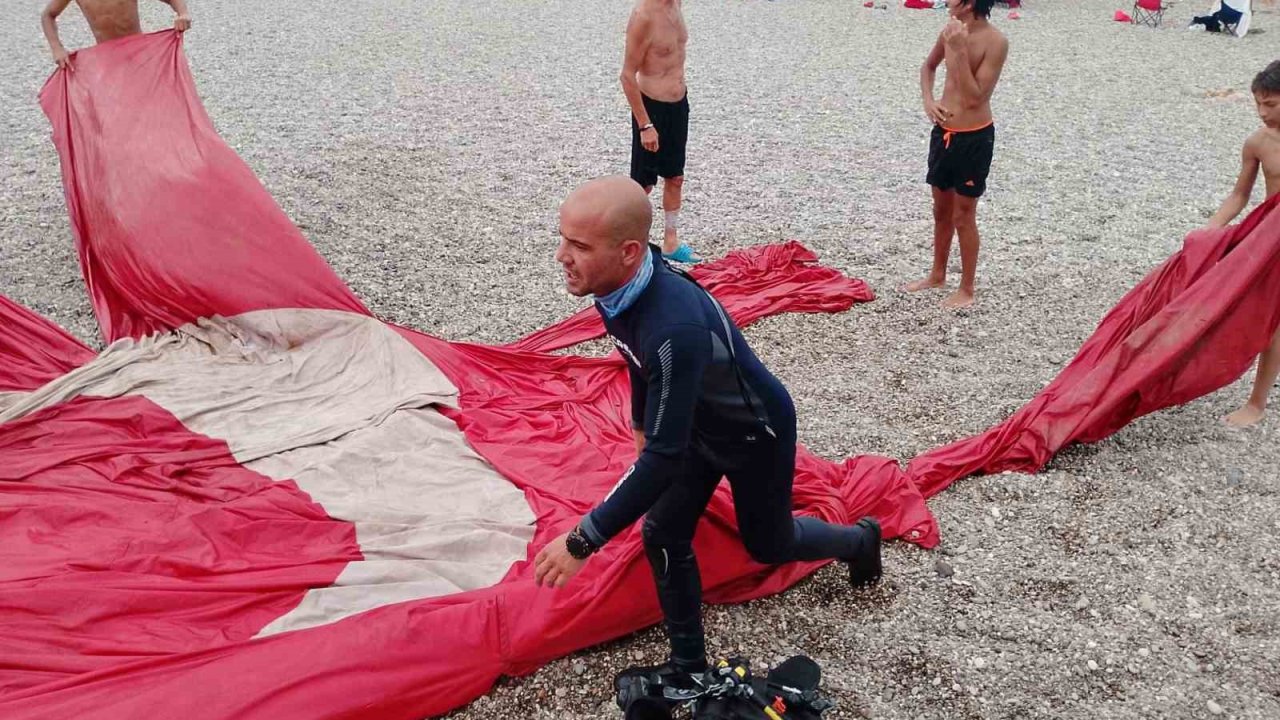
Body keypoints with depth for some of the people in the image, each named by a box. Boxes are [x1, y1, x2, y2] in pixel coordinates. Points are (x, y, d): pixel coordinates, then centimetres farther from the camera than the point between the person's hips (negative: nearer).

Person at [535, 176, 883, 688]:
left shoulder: (673, 327, -46)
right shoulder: (617, 288, -18)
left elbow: (665, 457, -43)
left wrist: (582, 541, -39)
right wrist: (641, 425, 22)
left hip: (756, 432, -6)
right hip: (697, 424, 7)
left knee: (768, 545, 18)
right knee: (662, 535, 3)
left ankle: (859, 539, 49)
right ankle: (689, 662, 22)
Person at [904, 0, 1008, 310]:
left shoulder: (995, 42, -20)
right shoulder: (951, 31, 1)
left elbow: (975, 98, -23)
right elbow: (928, 66, 20)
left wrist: (960, 51, -26)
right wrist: (928, 100, 3)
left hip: (974, 138, -7)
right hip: (943, 132, 7)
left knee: (963, 216, 4)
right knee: (941, 209, 20)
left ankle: (966, 290, 19)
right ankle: (937, 275, 37)